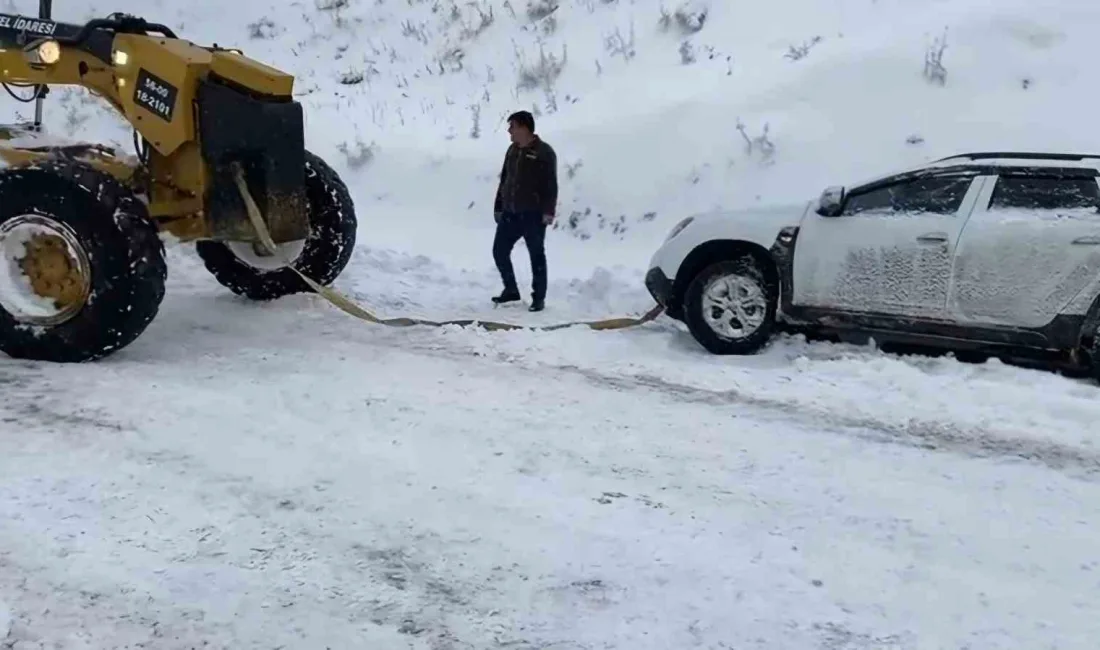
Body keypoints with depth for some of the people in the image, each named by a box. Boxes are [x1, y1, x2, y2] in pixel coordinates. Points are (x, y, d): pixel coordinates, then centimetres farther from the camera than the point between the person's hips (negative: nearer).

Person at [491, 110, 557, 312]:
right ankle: (511, 290, 23)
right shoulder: (513, 150, 13)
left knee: (536, 255, 2)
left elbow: (551, 185, -12)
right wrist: (498, 207, 17)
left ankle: (539, 297, 11)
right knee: (499, 251, 7)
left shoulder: (544, 152, -8)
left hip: (533, 214, -7)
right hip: (510, 213, 7)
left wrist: (548, 211, -19)